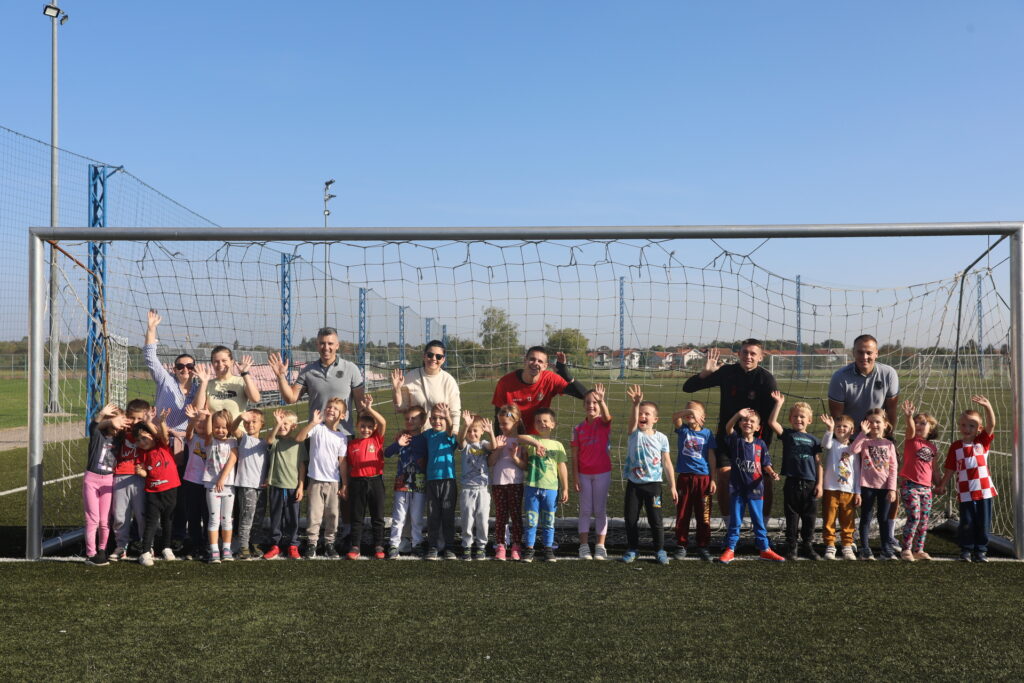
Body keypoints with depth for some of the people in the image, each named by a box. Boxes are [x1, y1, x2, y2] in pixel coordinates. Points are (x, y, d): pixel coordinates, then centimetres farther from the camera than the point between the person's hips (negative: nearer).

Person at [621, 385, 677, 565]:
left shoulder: (661, 438, -1)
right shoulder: (634, 434, -2)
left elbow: (667, 463, 2)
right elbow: (633, 419, -25)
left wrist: (672, 486, 1)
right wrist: (636, 404, -45)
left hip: (653, 484, -1)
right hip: (633, 483, 1)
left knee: (655, 520, 2)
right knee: (630, 518, 6)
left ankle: (660, 550, 17)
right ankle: (632, 549, 21)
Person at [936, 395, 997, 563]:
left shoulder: (983, 441, 2)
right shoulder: (955, 446, 2)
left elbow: (991, 425, -14)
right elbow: (950, 469, 8)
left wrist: (987, 407, -29)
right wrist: (942, 485, 9)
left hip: (984, 490, 0)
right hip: (965, 492, 0)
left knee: (983, 523, 7)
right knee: (967, 523, 1)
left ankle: (981, 551, 20)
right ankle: (966, 550, 16)